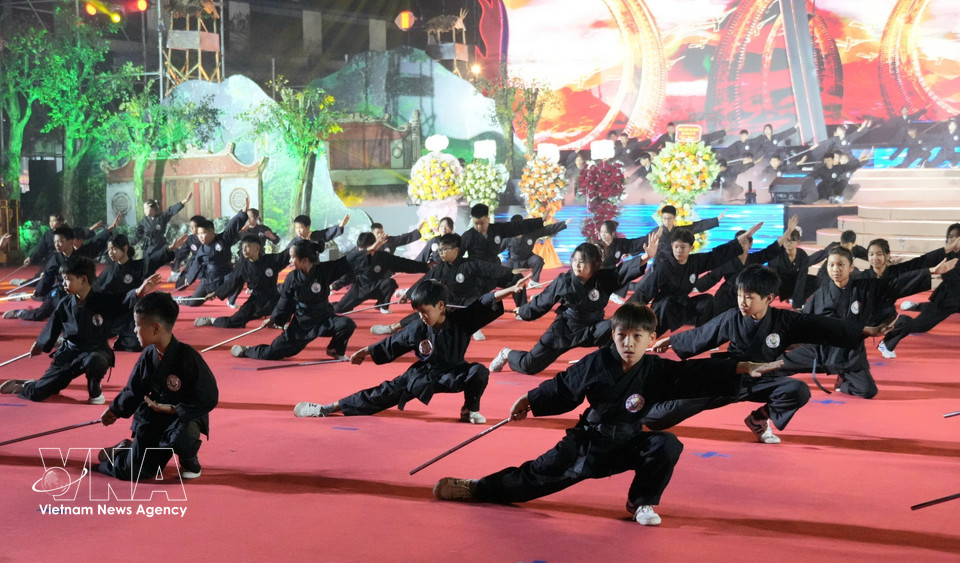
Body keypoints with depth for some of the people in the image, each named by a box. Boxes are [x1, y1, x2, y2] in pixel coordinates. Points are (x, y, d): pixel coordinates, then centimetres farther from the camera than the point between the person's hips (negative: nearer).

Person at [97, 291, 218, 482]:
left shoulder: (188, 357, -24)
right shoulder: (148, 356, -5)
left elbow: (208, 399, -22)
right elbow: (134, 391, 13)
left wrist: (172, 409, -23)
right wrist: (114, 411, 21)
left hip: (185, 416, -5)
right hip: (153, 418, 5)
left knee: (180, 438, -40)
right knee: (131, 472, 3)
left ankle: (189, 462, -5)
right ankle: (125, 449, 39)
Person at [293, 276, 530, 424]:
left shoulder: (462, 319, -19)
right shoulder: (417, 329, -12)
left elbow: (486, 303, -28)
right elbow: (392, 345, 1)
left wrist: (511, 290, -42)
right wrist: (366, 352, 5)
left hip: (454, 373, -1)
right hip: (423, 375, 1)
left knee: (479, 372, -30)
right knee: (388, 392, -7)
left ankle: (470, 410, -2)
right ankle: (329, 408, -6)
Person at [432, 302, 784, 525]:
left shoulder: (659, 371, -14)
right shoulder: (597, 363, -13)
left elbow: (700, 373, -20)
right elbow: (564, 387, 0)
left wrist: (740, 369, -29)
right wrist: (530, 401, 2)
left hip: (631, 443, 0)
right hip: (588, 440, 0)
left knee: (667, 445, -26)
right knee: (541, 473, -1)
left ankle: (642, 502, -3)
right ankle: (477, 488, 15)